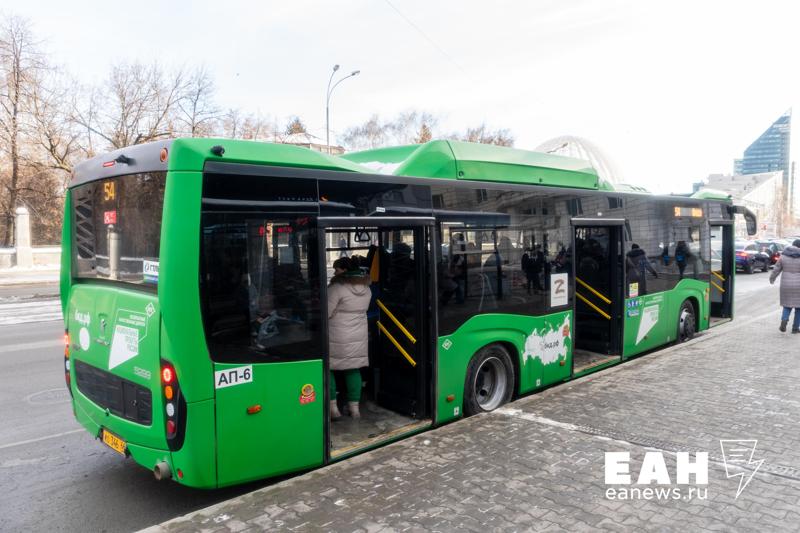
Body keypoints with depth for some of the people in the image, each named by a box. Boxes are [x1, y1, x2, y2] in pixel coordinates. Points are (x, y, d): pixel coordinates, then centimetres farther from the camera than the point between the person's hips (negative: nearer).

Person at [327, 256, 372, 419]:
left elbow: (326, 313, -16)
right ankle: (354, 408, 15)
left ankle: (333, 408, 6)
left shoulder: (337, 288, -16)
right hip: (359, 338, 6)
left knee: (328, 370, 7)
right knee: (354, 371, 13)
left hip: (336, 339, -6)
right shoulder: (366, 288, 7)